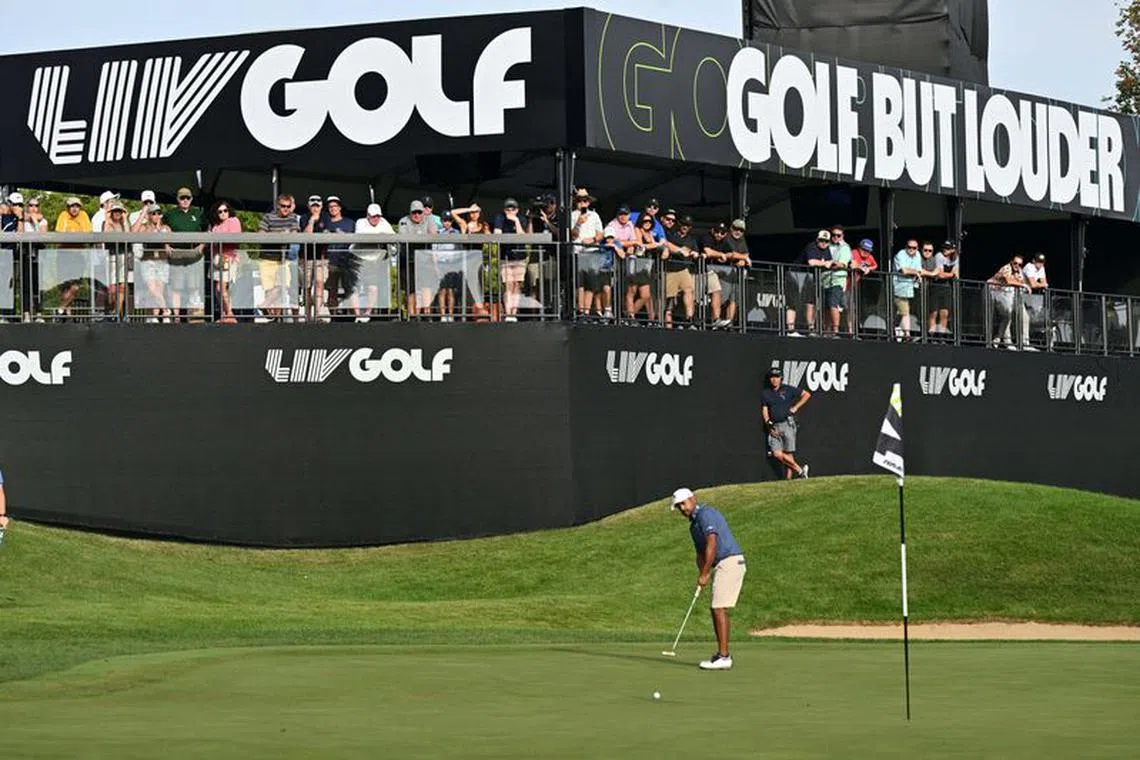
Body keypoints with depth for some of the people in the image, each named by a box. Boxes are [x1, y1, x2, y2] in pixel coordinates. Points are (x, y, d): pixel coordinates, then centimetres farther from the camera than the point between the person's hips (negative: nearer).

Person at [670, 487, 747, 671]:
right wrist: (702, 574, 1)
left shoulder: (705, 514, -11)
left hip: (728, 563, -10)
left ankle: (723, 657, -14)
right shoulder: (694, 524, 21)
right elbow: (700, 553, 20)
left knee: (719, 609, -12)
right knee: (715, 609, 12)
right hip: (723, 566, 10)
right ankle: (722, 654, 14)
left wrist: (705, 574, -18)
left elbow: (711, 544, -21)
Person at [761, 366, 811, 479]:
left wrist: (795, 407, 1)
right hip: (774, 427, 3)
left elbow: (807, 395, 10)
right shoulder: (765, 394, 12)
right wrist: (769, 427, -4)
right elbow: (764, 411, 9)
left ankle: (788, 479, -2)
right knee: (777, 454, -10)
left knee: (788, 454, -8)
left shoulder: (788, 390, 5)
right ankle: (800, 470, 0)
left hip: (787, 424, -3)